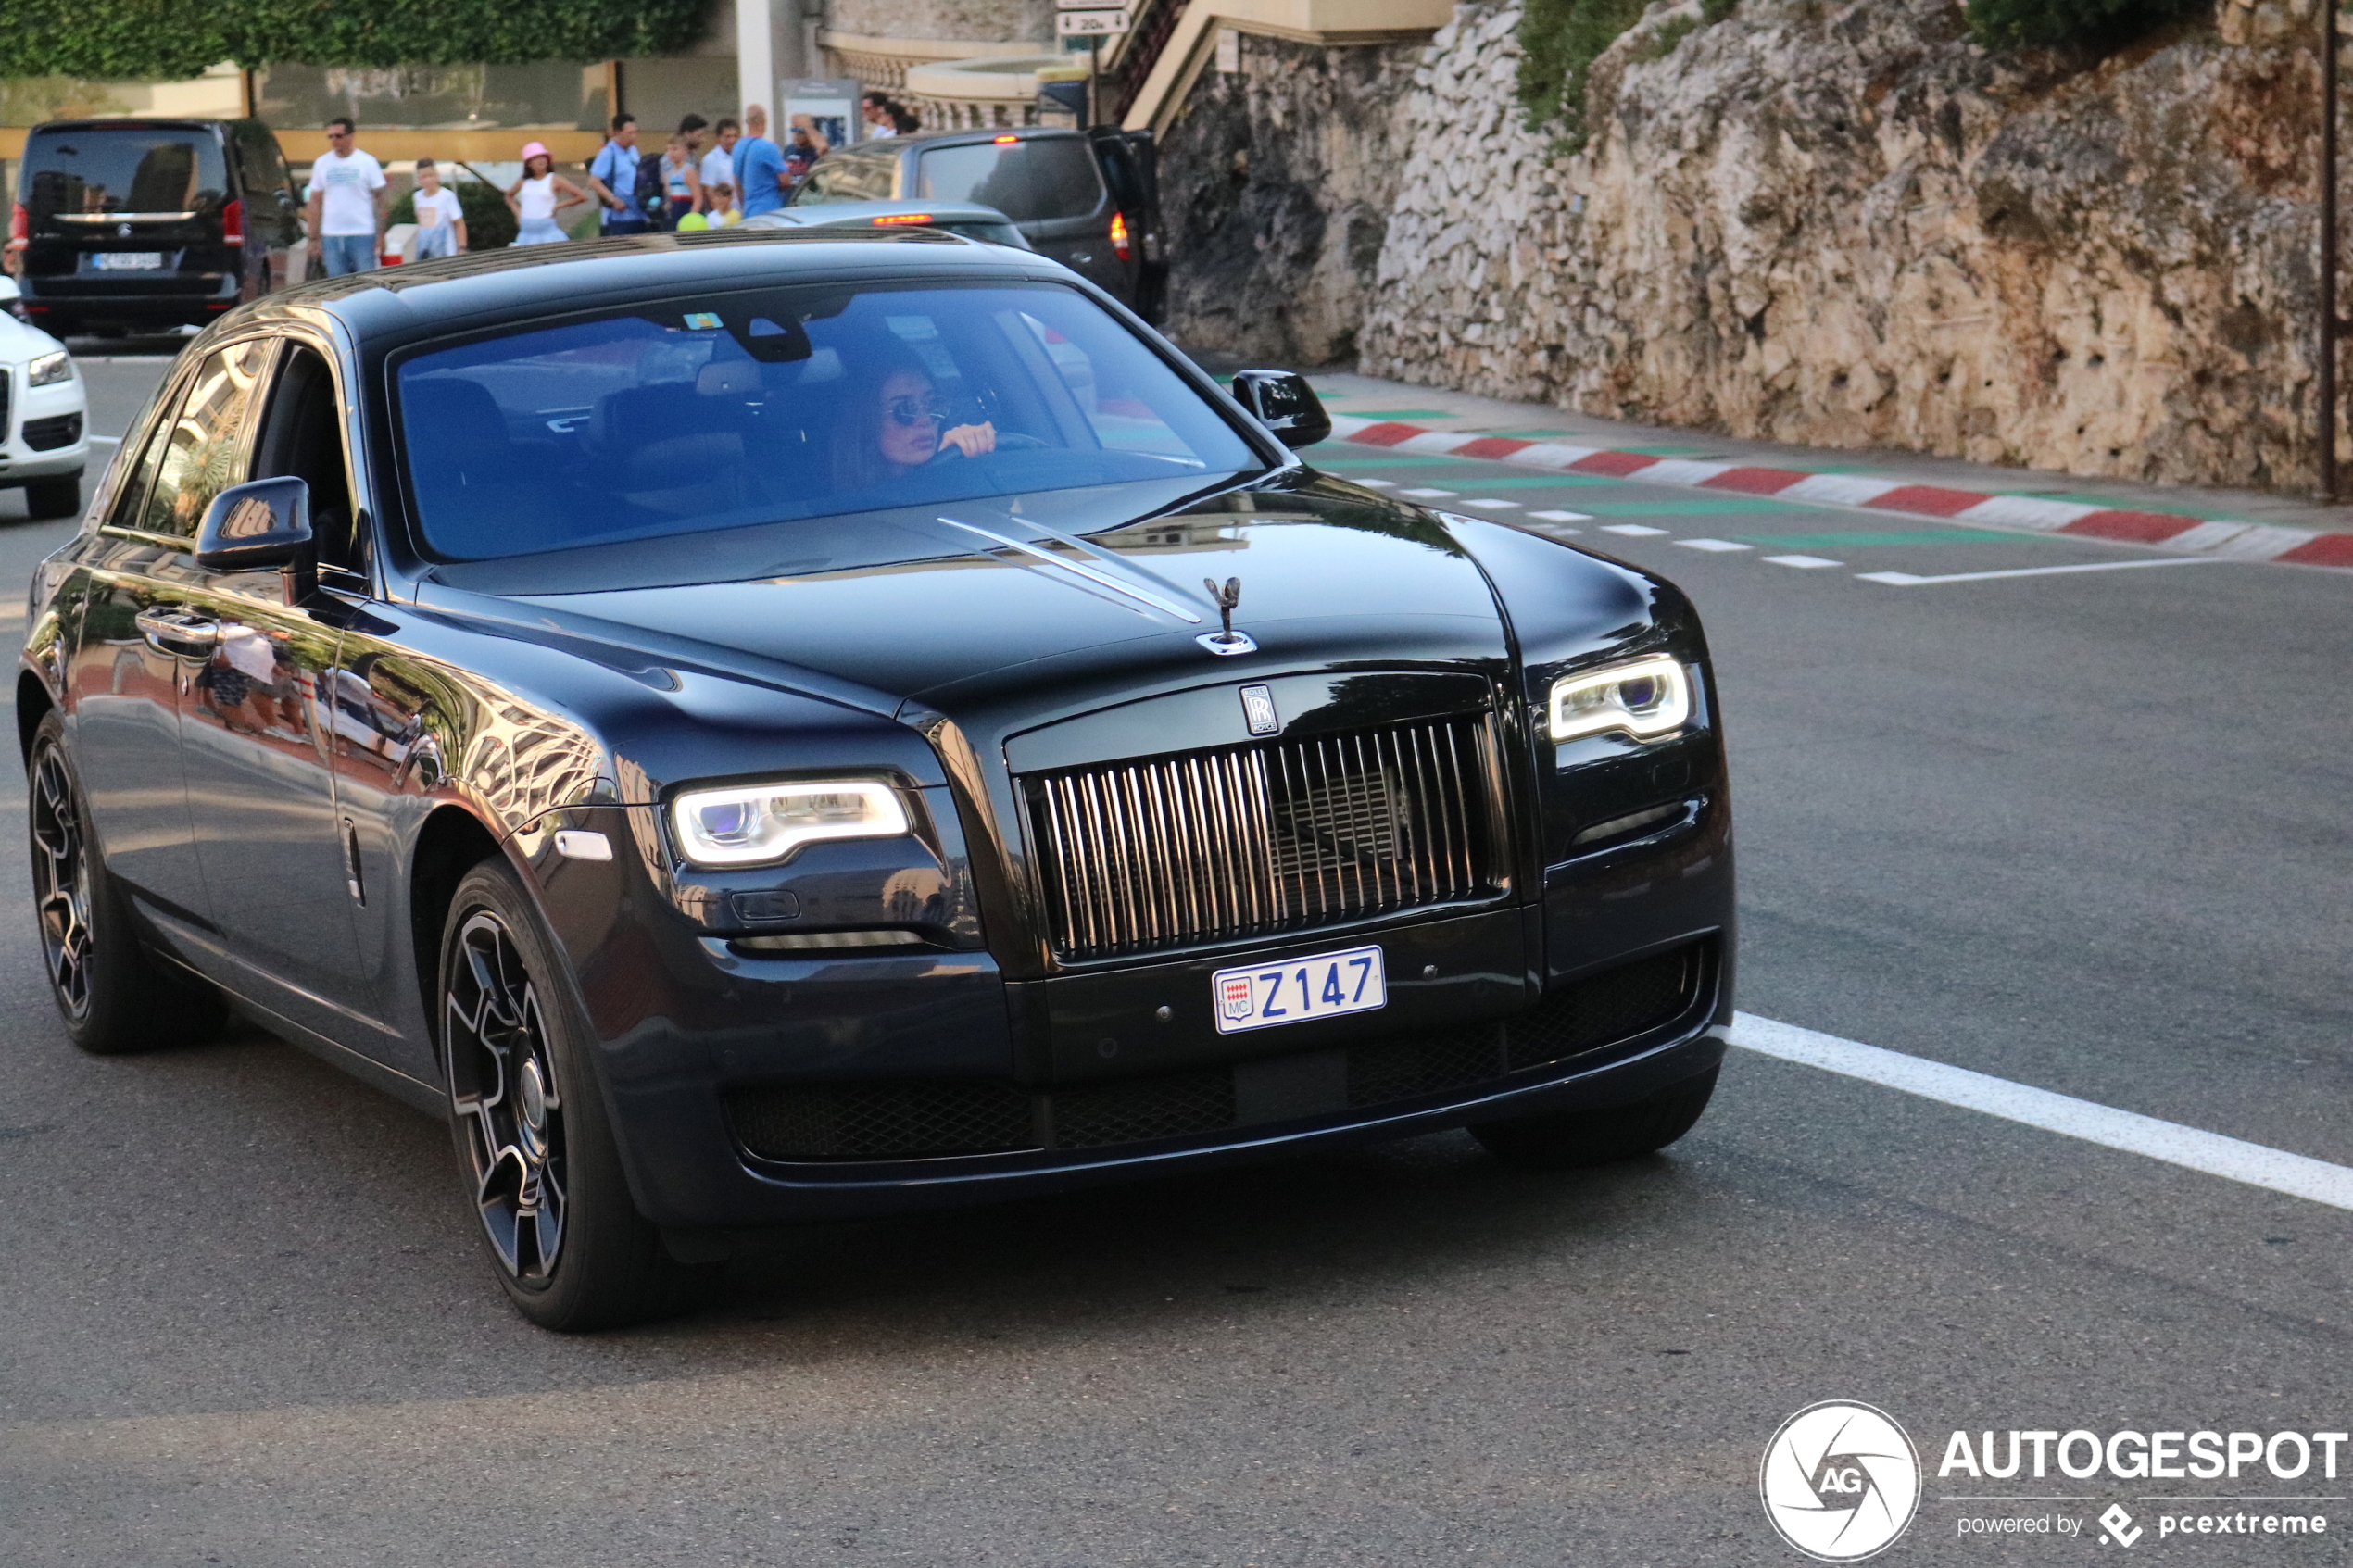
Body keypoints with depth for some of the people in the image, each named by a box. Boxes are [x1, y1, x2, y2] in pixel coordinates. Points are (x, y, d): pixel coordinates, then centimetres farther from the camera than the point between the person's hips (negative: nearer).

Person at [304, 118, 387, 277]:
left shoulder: (367, 162, 1)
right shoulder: (322, 164, 9)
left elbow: (381, 198, 1)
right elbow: (315, 202, 11)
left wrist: (380, 234, -8)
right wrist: (314, 238, 4)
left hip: (363, 234, -3)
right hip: (331, 237, 3)